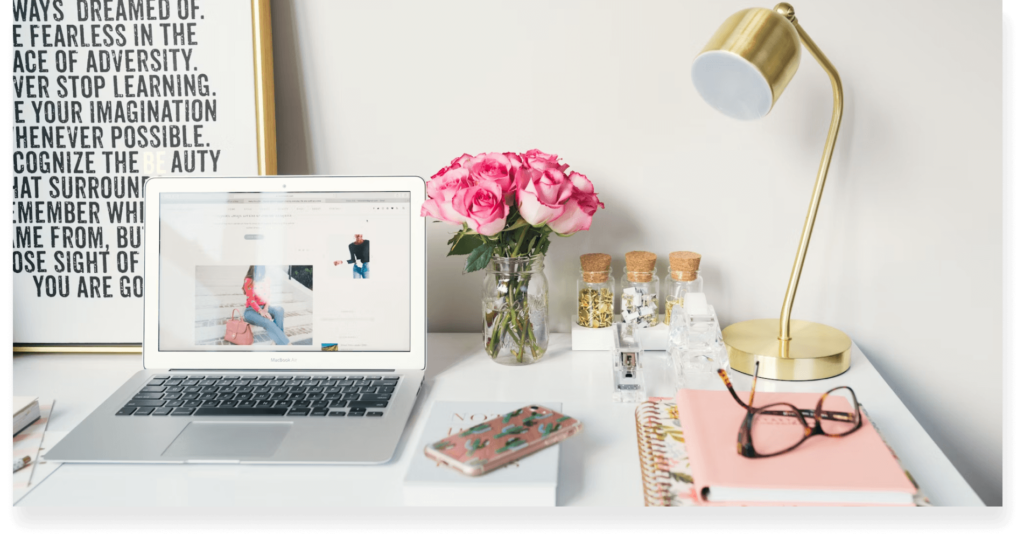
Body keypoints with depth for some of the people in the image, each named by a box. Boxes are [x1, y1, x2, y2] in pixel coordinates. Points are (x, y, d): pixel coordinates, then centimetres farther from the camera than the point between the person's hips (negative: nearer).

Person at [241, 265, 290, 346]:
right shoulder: (249, 281, -6)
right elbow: (251, 300, -13)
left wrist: (266, 308, -13)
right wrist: (261, 311, -26)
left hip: (263, 308, 5)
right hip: (252, 310, -5)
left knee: (279, 310, -27)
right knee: (268, 322, -34)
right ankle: (285, 344, -37)